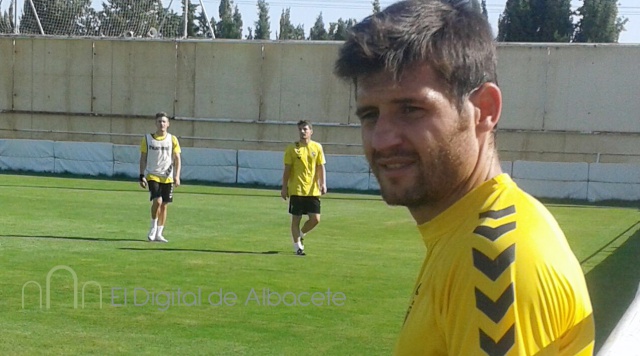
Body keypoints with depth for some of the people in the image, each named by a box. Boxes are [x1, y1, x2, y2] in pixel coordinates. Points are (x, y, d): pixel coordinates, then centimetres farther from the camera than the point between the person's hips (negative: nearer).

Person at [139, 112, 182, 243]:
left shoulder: (172, 139, 2)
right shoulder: (147, 139, 2)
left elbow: (177, 159, 3)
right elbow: (143, 158, 5)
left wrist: (177, 176, -9)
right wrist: (142, 176, -2)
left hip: (168, 178, 2)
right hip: (152, 175, -2)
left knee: (164, 205, 4)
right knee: (157, 201, -19)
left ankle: (159, 234, 14)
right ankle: (153, 228, 0)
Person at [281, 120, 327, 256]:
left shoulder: (317, 147, 5)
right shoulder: (292, 148, 0)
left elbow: (321, 167, 7)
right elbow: (287, 169, 2)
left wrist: (323, 184, -6)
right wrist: (284, 187, -3)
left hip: (313, 190, 2)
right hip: (296, 190, -2)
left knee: (315, 219, -2)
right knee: (296, 219, 2)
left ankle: (300, 235, 25)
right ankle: (297, 246, 16)